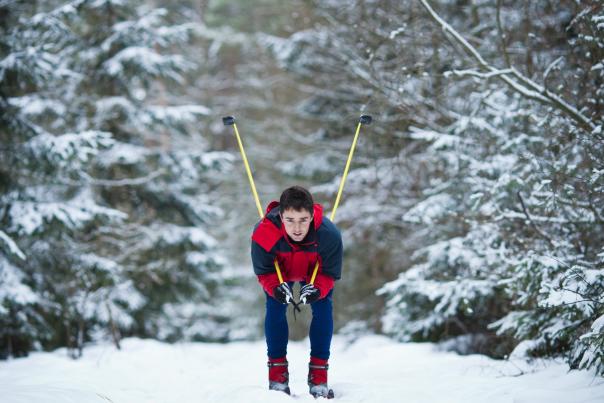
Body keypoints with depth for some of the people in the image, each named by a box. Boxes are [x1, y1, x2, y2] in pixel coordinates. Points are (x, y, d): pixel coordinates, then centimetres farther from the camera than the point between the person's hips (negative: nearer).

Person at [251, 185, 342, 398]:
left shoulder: (329, 234, -42)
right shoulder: (263, 233, -42)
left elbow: (330, 274, -26)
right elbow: (263, 271, -24)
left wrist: (318, 289, -47)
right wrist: (276, 288, -45)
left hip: (316, 272, 0)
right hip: (279, 272, 0)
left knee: (323, 308, -15)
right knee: (275, 307, -15)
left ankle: (319, 376, -6)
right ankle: (277, 374, -3)